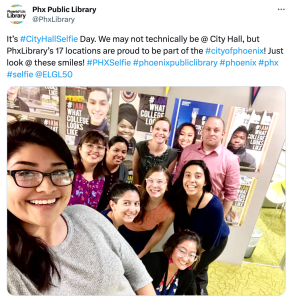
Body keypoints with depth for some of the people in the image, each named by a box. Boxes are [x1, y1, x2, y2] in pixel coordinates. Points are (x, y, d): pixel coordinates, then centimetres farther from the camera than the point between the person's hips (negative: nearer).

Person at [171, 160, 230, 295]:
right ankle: (201, 291, 64)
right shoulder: (179, 197, -29)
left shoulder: (214, 206, -40)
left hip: (215, 242, -4)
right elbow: (178, 223, -8)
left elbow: (209, 242, -25)